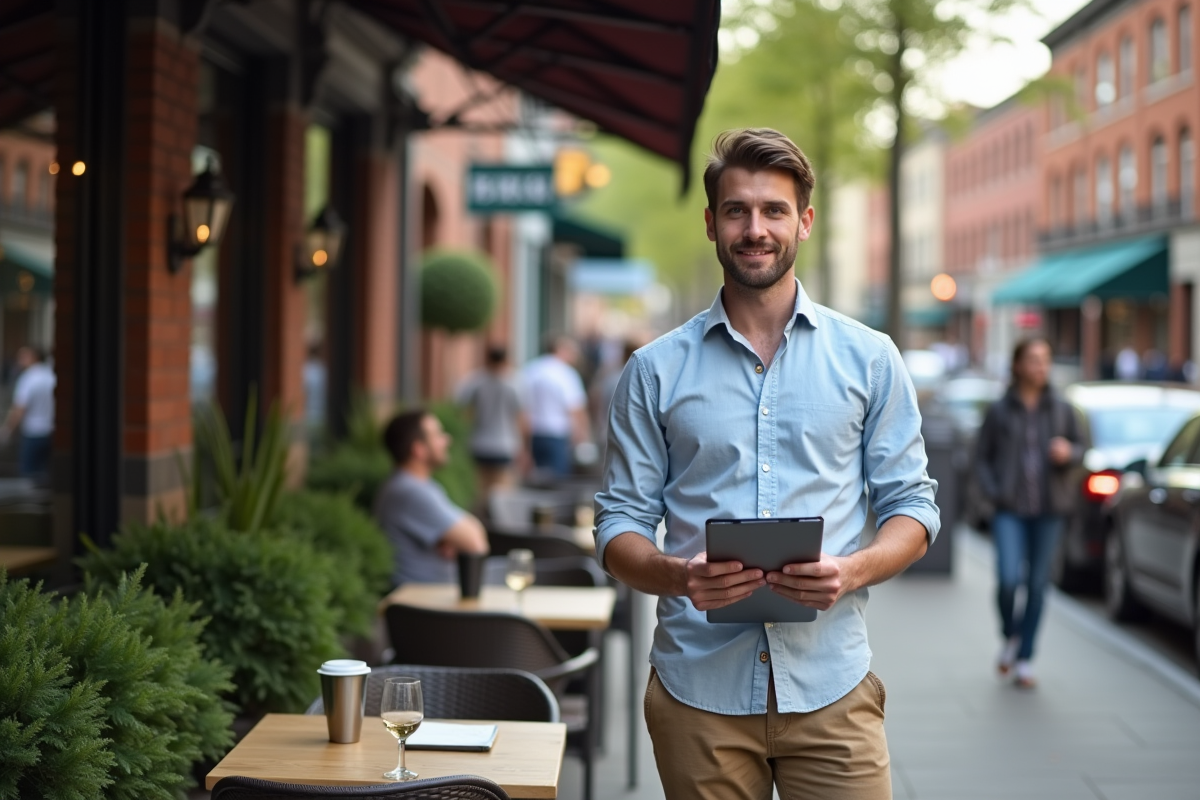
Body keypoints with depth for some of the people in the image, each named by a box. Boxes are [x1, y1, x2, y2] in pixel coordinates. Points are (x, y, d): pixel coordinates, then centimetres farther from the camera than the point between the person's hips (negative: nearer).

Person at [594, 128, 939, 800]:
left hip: (831, 689, 0)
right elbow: (620, 525, 6)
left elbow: (912, 507, 8)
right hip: (698, 688, 0)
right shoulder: (656, 370, 6)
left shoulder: (870, 359, 7)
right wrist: (677, 574, -16)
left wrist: (854, 570, -13)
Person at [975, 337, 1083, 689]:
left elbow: (1079, 447, 15)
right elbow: (983, 458, 7)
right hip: (1010, 509, -2)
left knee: (1038, 584, 4)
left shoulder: (1061, 409, 6)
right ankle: (1010, 636, 14)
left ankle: (1025, 659, 15)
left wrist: (1068, 452, -8)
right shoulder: (999, 411, 1)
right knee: (1009, 578, -15)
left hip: (1049, 509, 2)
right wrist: (993, 492, -8)